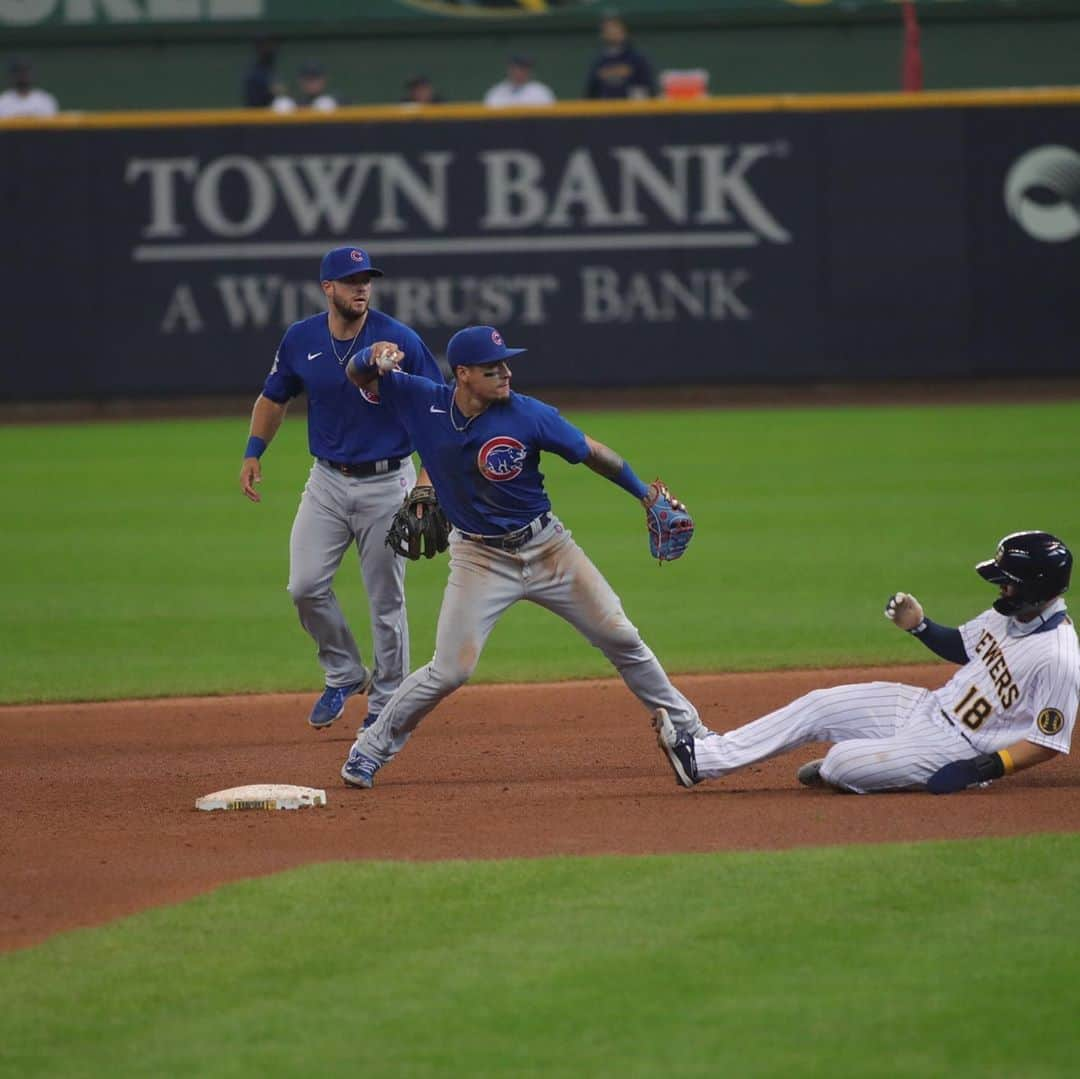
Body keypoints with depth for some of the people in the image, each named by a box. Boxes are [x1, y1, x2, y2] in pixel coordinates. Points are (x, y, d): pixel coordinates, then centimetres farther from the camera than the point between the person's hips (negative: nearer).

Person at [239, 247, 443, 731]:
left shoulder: (400, 341, -13)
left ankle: (386, 700, 17)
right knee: (305, 586, -6)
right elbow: (273, 398, 15)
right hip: (328, 481, 3)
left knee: (386, 599, 3)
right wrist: (253, 453, 2)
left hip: (387, 482, -3)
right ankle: (344, 675, 17)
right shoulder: (301, 340, -2)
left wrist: (427, 477, -17)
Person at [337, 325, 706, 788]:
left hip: (548, 547, 1)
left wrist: (646, 495, -4)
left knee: (621, 639, 5)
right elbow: (358, 376, -6)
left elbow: (593, 453, -4)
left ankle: (687, 729, 22)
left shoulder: (528, 416, -16)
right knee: (449, 670, -11)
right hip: (479, 557, -1)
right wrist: (374, 359, -30)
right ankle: (370, 750, 7)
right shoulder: (425, 402, -12)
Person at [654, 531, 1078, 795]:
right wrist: (919, 626, 1)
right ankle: (699, 759, 6)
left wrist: (978, 772, -29)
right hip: (928, 707, 9)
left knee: (841, 763, -21)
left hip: (955, 750, -9)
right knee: (816, 708, 4)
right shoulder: (1008, 615, 2)